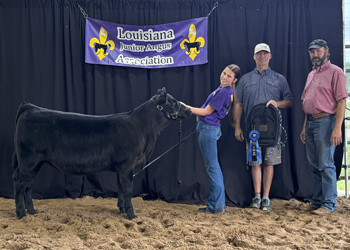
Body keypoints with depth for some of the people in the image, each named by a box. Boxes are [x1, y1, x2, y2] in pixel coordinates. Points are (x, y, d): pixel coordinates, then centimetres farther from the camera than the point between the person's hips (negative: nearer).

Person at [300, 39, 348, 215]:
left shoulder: (335, 72, -5)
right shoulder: (311, 75, 20)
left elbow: (341, 101, -12)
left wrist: (337, 128, -20)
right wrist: (304, 127, 17)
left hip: (325, 121, -8)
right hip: (311, 122, 8)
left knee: (326, 165, -6)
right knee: (315, 165, 11)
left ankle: (329, 204, 2)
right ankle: (317, 201, 20)